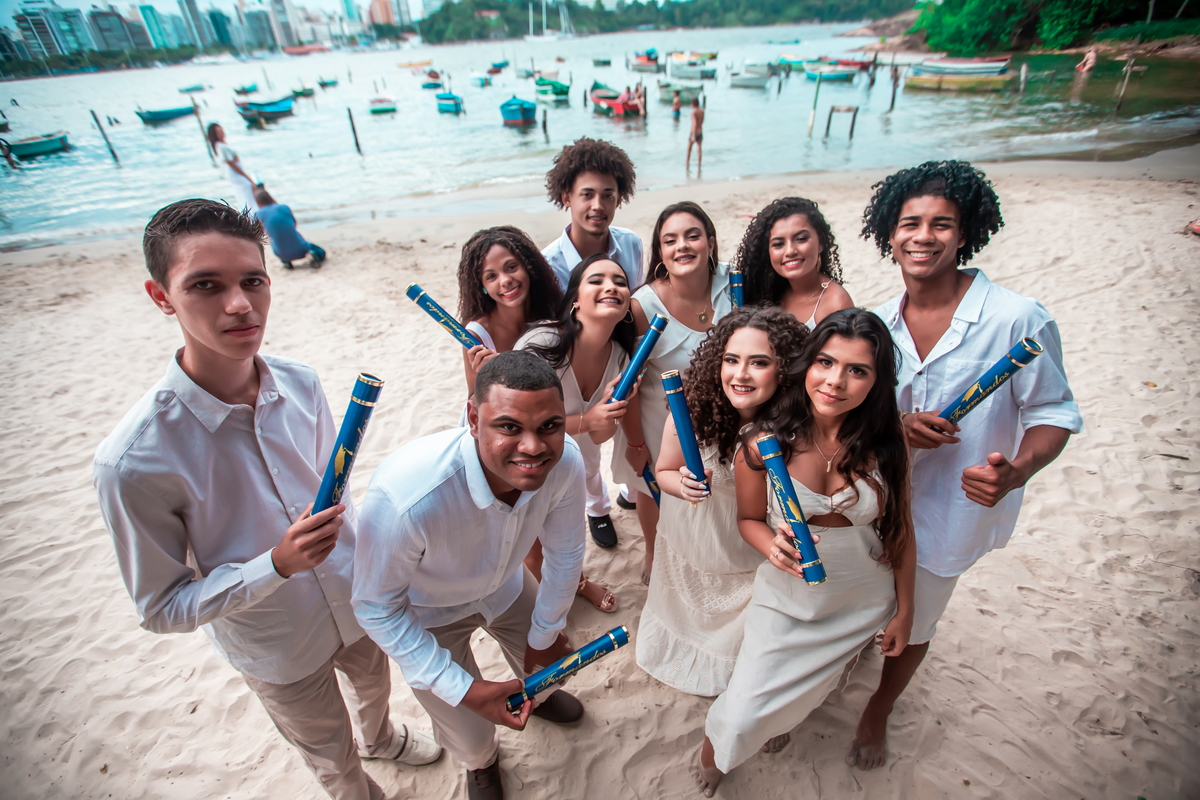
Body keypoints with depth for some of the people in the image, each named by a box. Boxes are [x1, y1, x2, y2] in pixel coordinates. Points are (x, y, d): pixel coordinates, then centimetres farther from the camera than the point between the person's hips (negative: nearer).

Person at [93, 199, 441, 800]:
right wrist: (279, 565, -35)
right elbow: (163, 610, -20)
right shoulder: (132, 460, -32)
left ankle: (379, 737, 69)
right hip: (280, 649, -4)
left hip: (357, 599, 4)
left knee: (374, 682, 35)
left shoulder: (300, 382, -18)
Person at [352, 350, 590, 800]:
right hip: (425, 612, -3)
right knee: (470, 740, 9)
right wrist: (464, 690, -25)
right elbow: (376, 608, -26)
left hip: (505, 585, 4)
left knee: (550, 655, 24)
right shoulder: (404, 498, -45)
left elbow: (565, 553, -11)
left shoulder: (565, 462, -31)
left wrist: (544, 636, 3)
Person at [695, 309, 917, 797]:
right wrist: (774, 547, -27)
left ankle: (777, 720, 62)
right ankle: (715, 742, 42)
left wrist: (904, 611, 5)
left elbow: (899, 532, -3)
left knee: (803, 694, 23)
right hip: (786, 597, -1)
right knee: (742, 719, 2)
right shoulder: (766, 442, -21)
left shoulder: (886, 442, -16)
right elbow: (749, 519, -5)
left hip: (864, 605, 2)